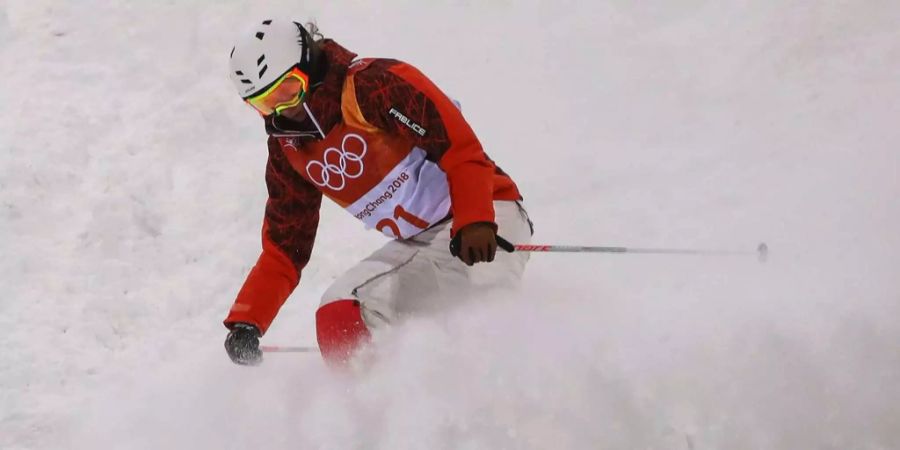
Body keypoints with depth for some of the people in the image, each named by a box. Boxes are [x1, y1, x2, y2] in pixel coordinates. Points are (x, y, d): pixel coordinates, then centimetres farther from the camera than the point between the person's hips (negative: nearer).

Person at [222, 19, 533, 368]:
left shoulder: (373, 85, -13)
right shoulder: (288, 148, 10)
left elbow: (461, 148, -19)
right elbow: (283, 248, 14)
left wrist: (474, 223, -34)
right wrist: (245, 322, 2)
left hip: (484, 225, -8)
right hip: (417, 244, 8)